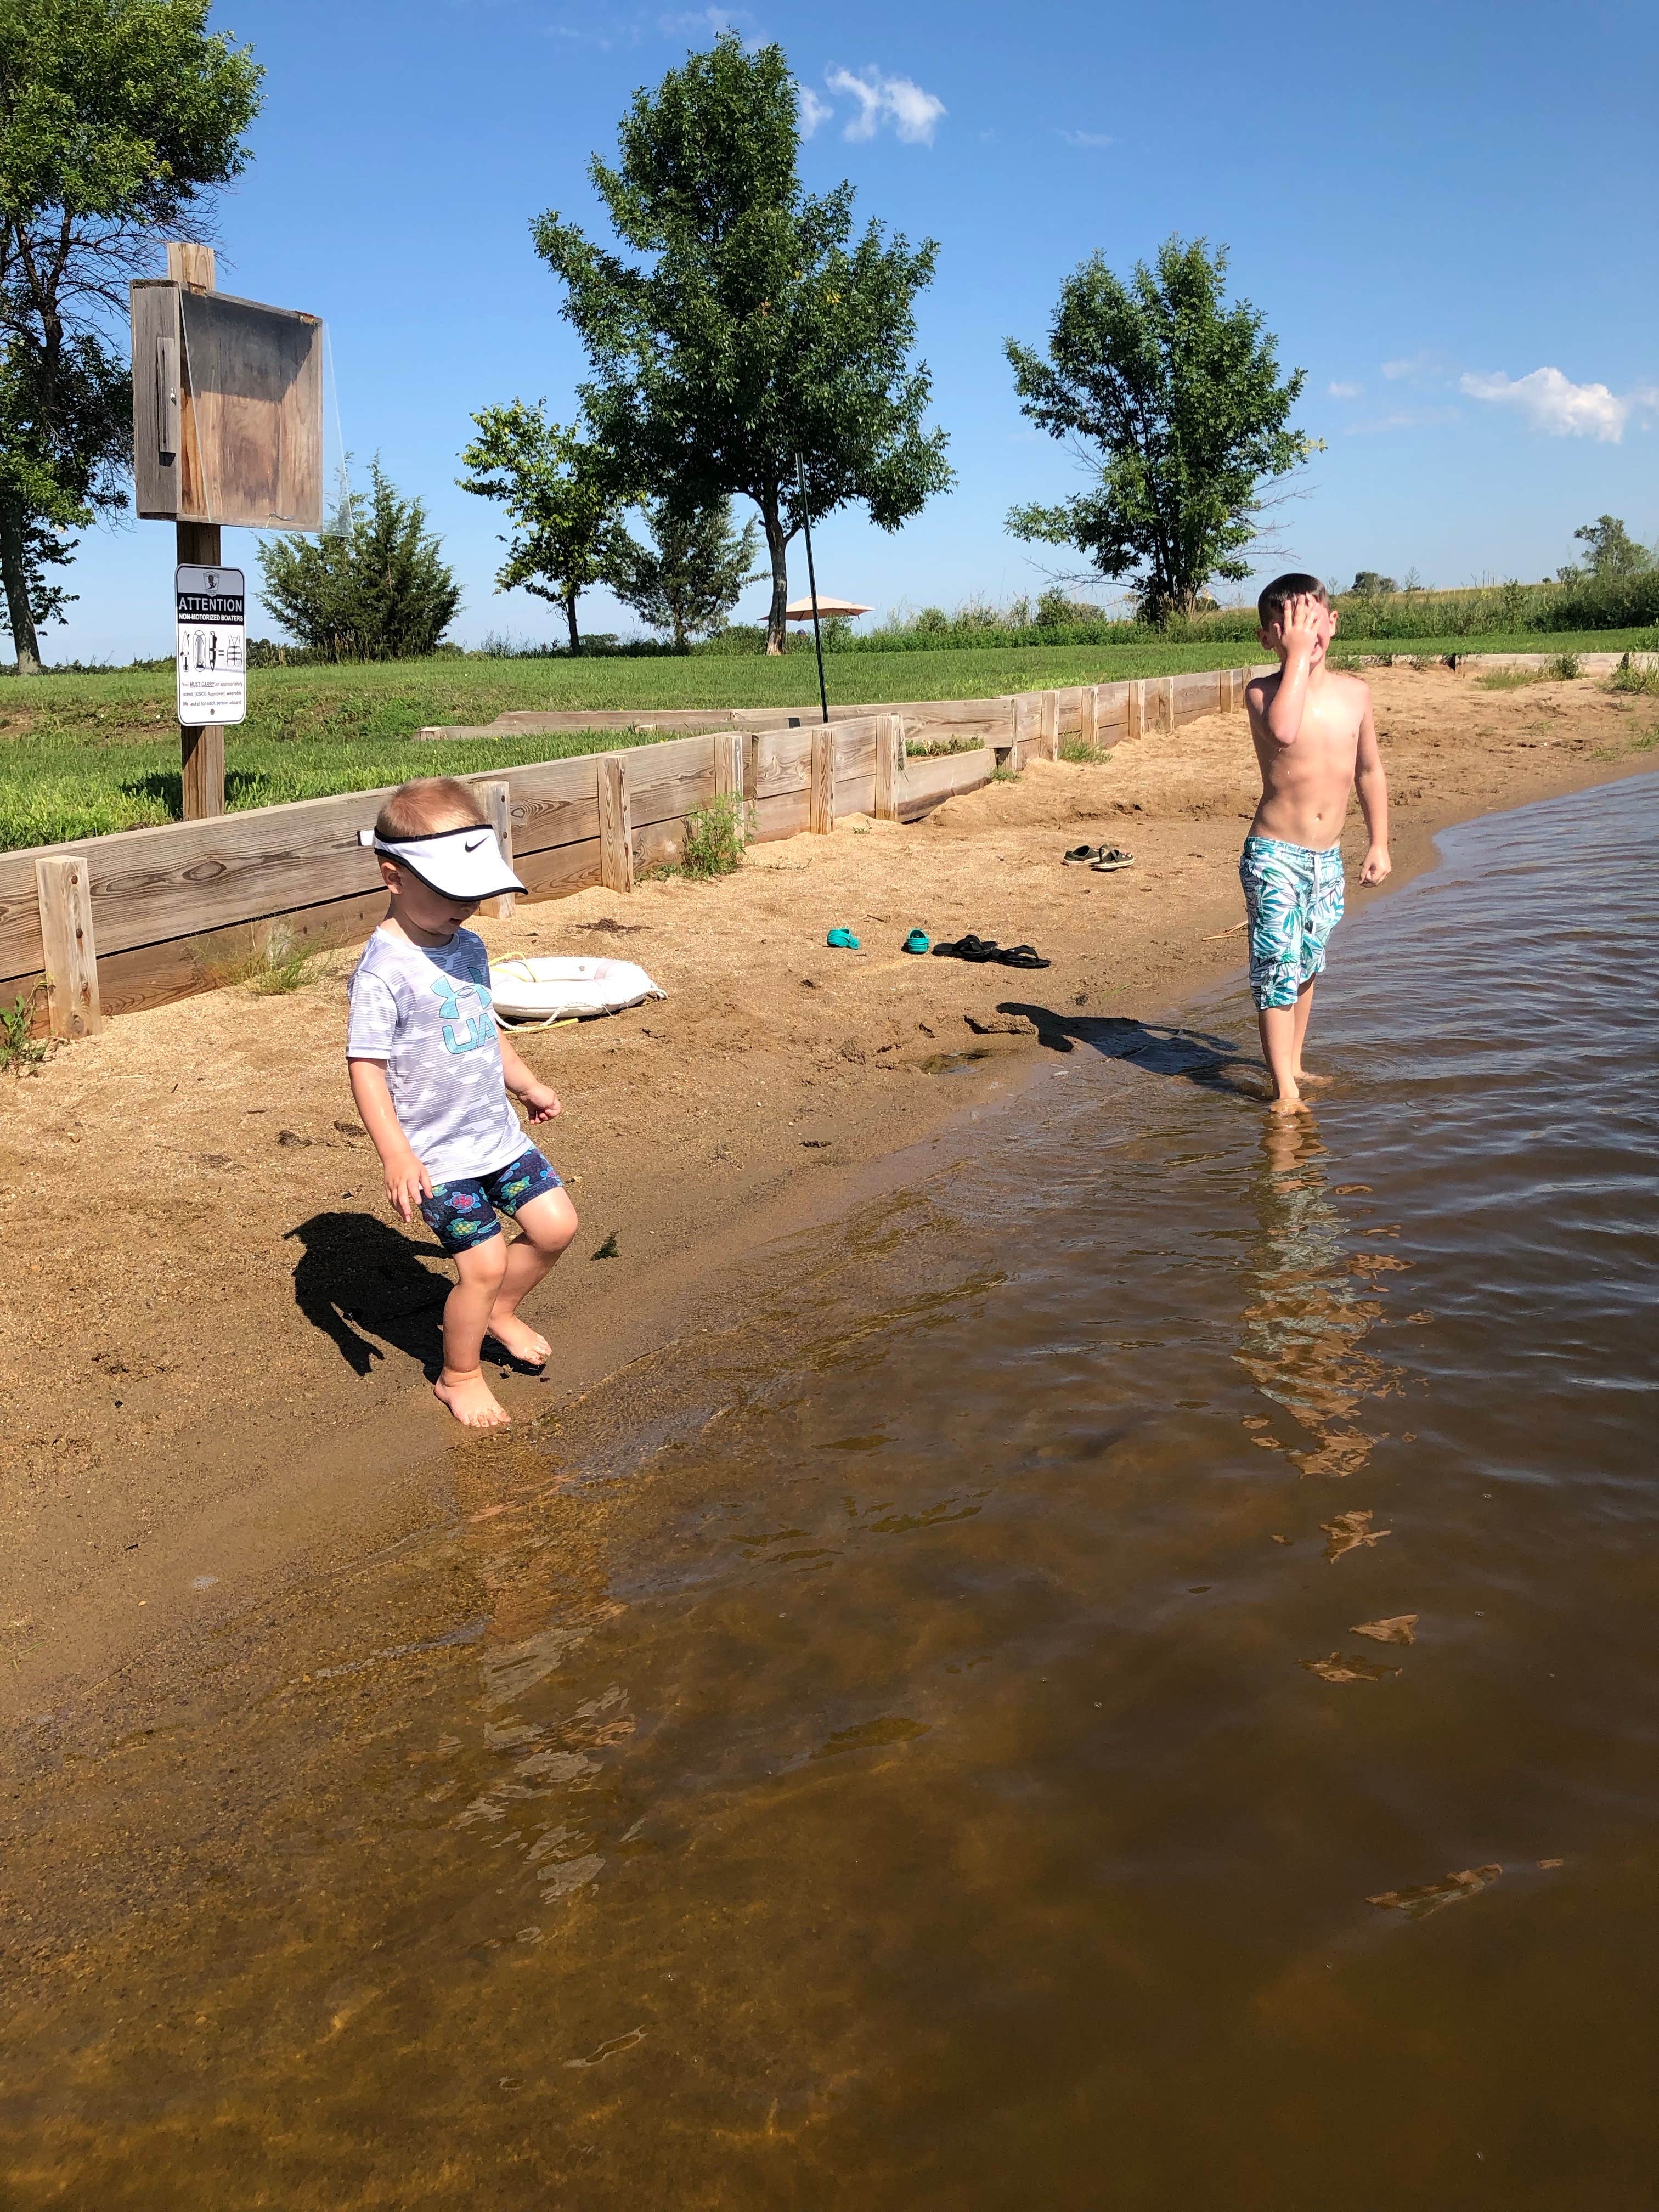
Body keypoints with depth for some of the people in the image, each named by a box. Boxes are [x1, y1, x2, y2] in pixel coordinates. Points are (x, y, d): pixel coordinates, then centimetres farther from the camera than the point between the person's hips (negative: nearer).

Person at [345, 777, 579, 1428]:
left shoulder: (469, 947, 5)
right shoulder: (384, 971, -20)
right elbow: (366, 1067, -21)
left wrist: (528, 1086, 31)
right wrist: (396, 1155, -27)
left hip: (497, 1133, 8)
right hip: (437, 1155, -8)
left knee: (555, 1224, 8)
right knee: (485, 1263, -5)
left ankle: (499, 1312, 34)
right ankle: (460, 1376, 19)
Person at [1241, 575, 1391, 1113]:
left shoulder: (1354, 693, 4)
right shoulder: (1264, 691, -10)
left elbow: (1370, 771, 15)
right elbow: (1282, 731, -34)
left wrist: (1379, 844, 14)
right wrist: (1297, 656, -26)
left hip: (1328, 858, 5)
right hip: (1275, 856, -5)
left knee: (1308, 964, 17)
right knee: (1278, 966, -8)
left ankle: (1293, 1064, 32)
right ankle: (1284, 1089, -4)